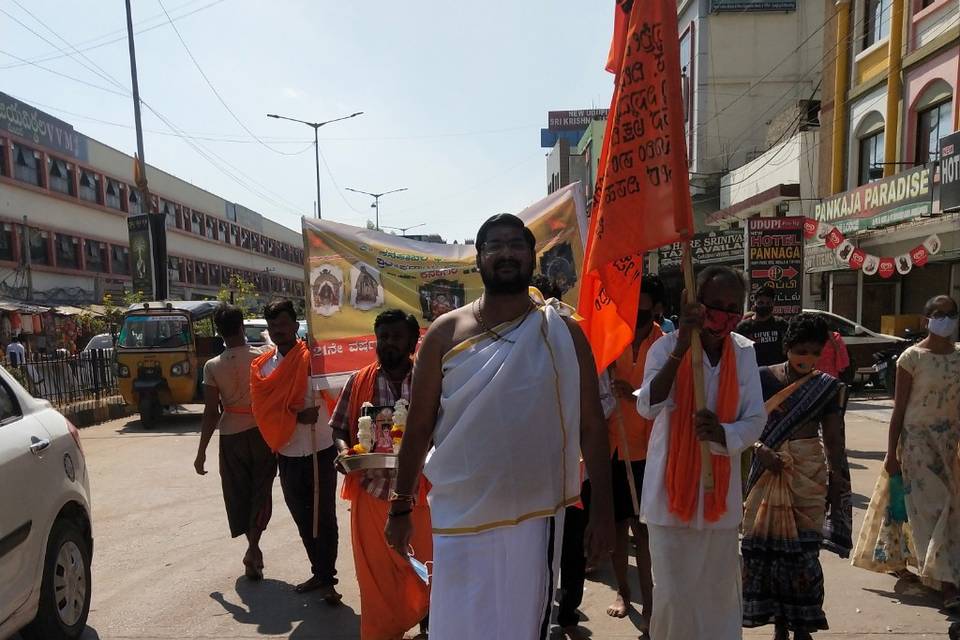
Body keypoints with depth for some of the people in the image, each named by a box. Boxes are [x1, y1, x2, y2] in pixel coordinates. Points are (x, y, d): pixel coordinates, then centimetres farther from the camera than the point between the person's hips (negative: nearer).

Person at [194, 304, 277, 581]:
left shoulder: (213, 366, -7)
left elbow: (211, 413, -6)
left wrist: (201, 452, 2)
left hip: (231, 436, 0)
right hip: (263, 432, 0)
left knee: (238, 493, 15)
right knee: (261, 490, 11)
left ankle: (253, 547, 21)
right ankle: (253, 548, 1)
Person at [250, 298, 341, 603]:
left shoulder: (314, 357, -7)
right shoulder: (261, 366, 4)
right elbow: (263, 408, -4)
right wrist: (296, 416, -18)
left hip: (320, 452, -4)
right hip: (287, 455, 5)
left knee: (324, 518, 4)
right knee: (302, 519, 17)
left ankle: (327, 579, 17)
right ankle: (319, 573, 33)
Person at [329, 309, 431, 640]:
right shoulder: (359, 382, 1)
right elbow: (339, 428, 8)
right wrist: (344, 450, -13)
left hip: (421, 492, 0)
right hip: (372, 494, 1)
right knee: (376, 575, 13)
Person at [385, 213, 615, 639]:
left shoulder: (563, 333, -2)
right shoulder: (446, 332, -3)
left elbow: (590, 425, -1)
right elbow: (419, 426, 1)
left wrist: (602, 509, -3)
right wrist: (401, 506, 3)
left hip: (536, 515, 1)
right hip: (461, 516, 0)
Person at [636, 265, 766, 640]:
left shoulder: (745, 353, 1)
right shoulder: (667, 347, -9)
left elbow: (755, 420, 1)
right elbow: (648, 407, -24)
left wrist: (723, 433, -22)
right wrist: (683, 344, -32)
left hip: (720, 491, 3)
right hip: (671, 490, -3)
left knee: (720, 591, 15)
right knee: (672, 594, 3)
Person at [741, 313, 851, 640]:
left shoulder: (828, 386, 2)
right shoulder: (763, 378, -2)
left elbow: (834, 440, 5)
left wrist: (837, 483, 4)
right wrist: (760, 449, -18)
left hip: (809, 473, 0)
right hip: (768, 469, 0)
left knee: (803, 549, 0)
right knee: (768, 544, 3)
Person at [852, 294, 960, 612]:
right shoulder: (912, 357, -10)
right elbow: (899, 408, -8)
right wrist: (891, 453, -10)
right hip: (917, 438, -6)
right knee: (932, 506, -6)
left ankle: (897, 560, 31)